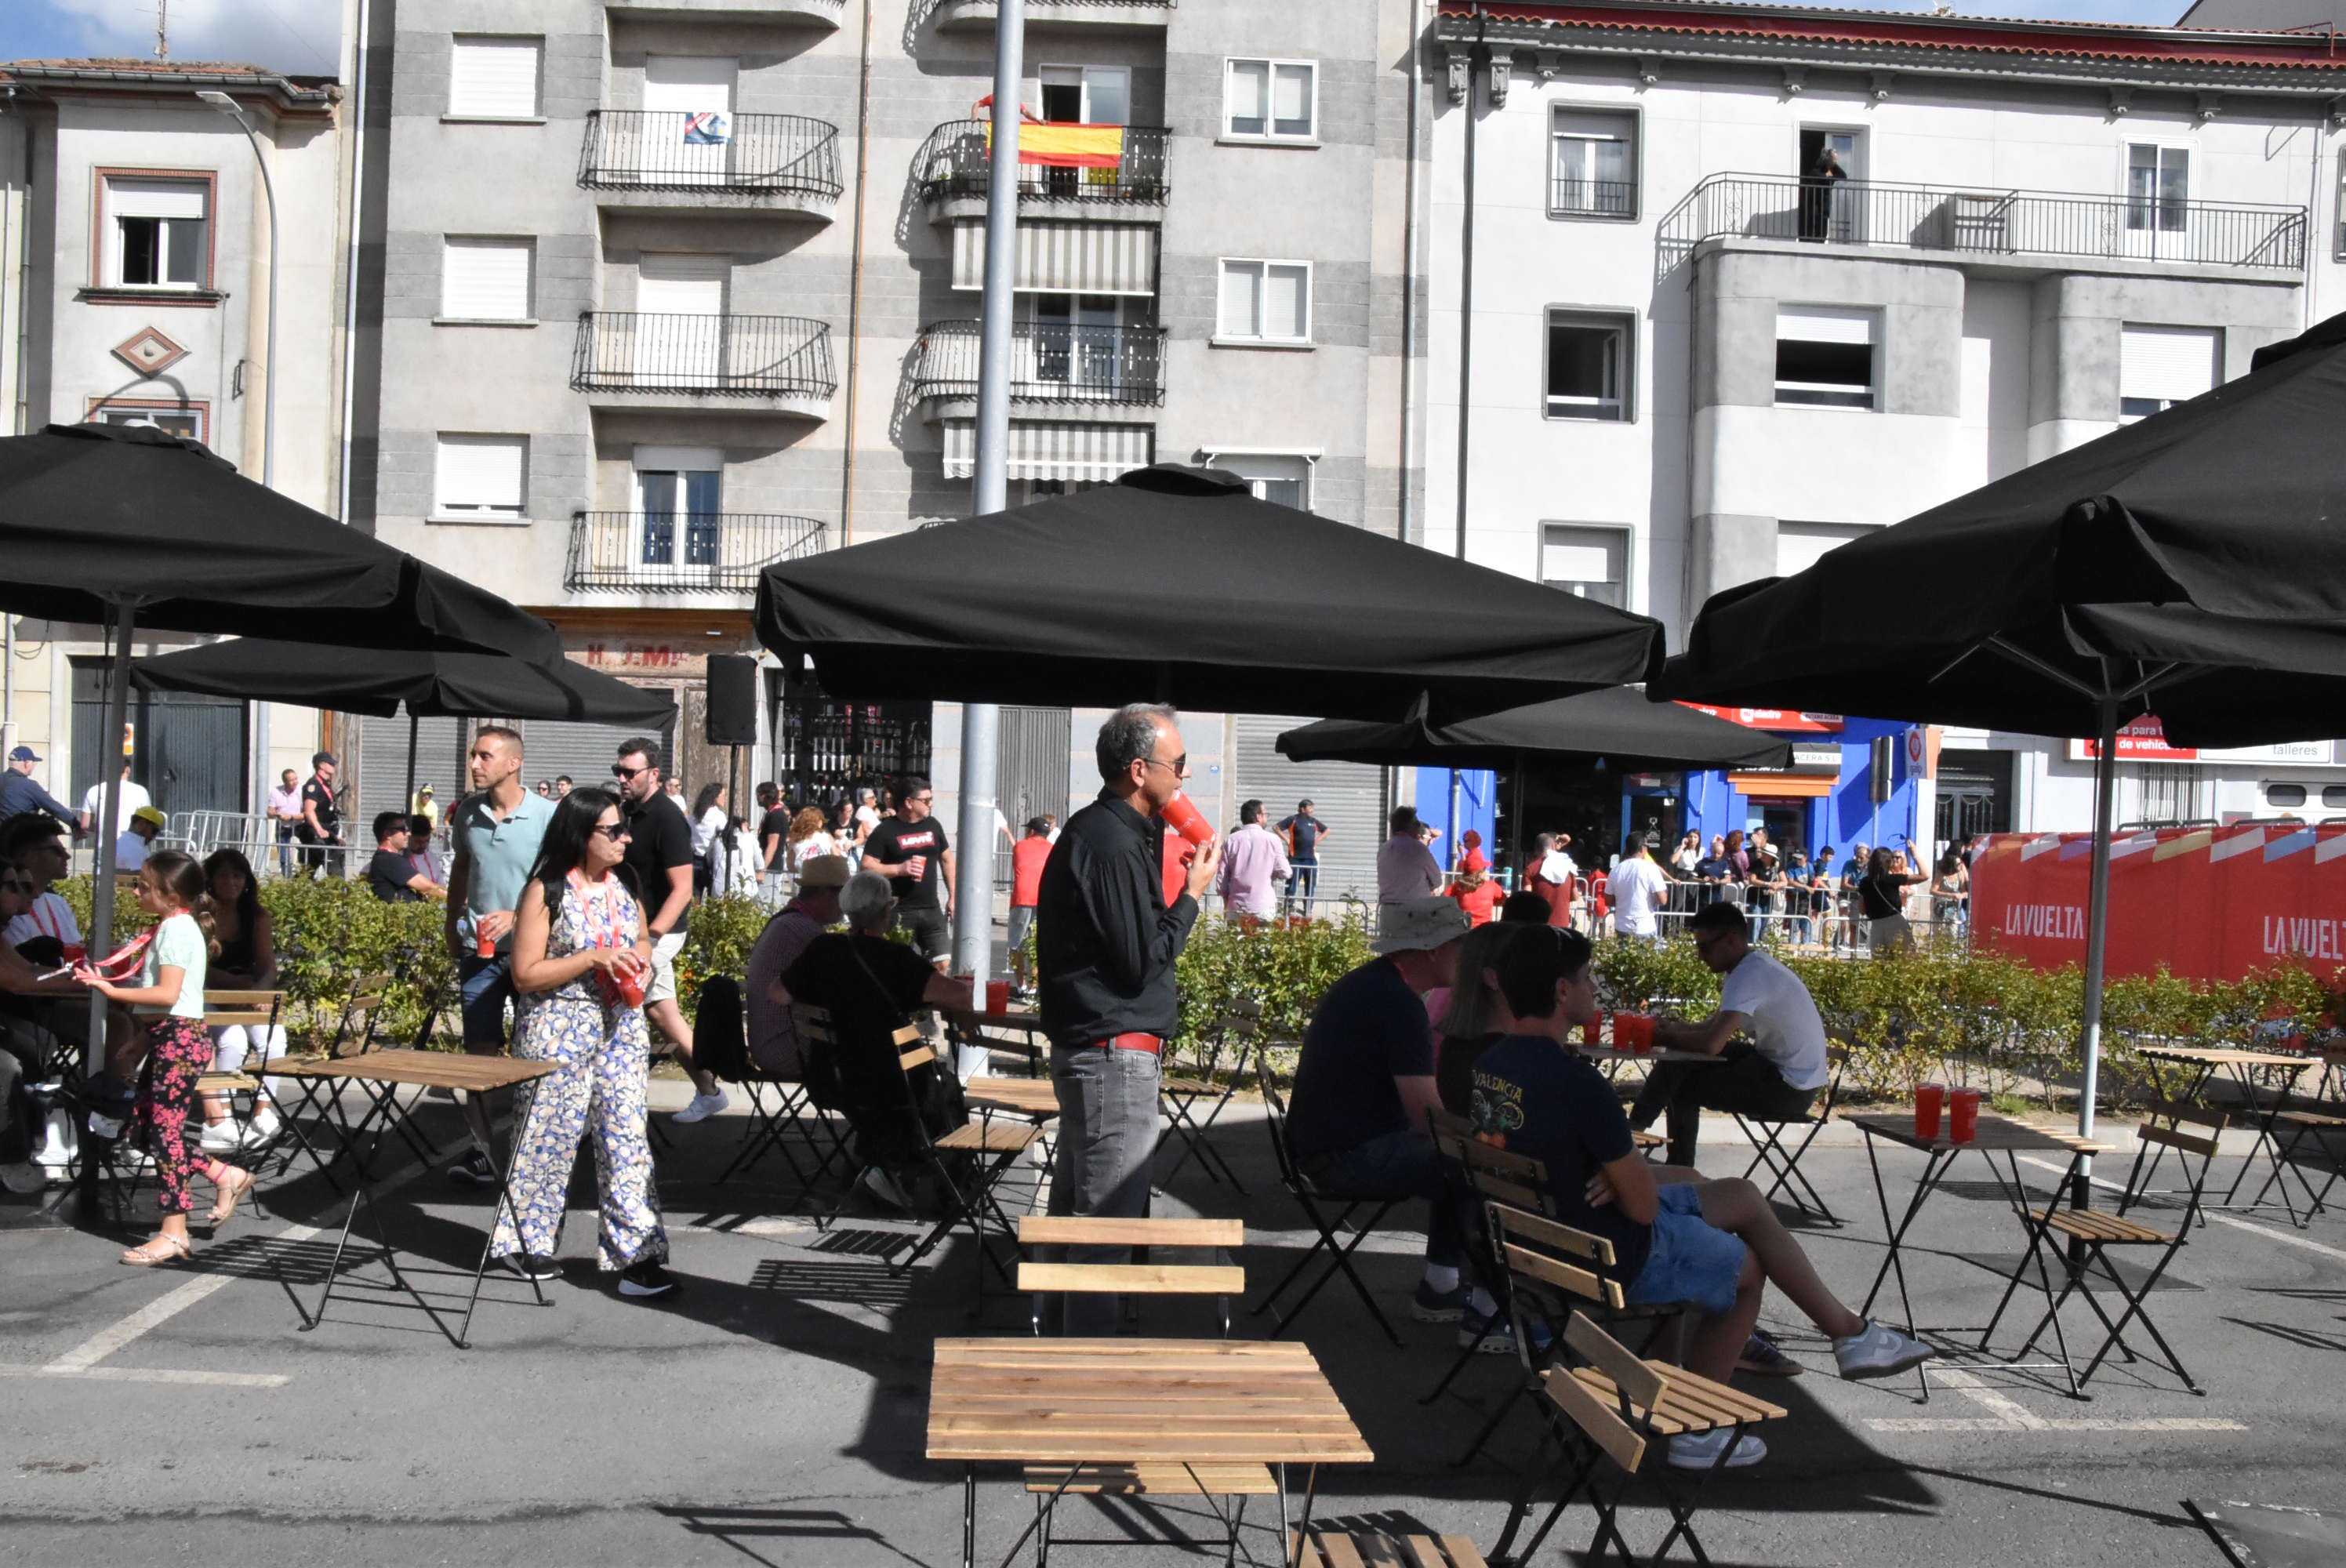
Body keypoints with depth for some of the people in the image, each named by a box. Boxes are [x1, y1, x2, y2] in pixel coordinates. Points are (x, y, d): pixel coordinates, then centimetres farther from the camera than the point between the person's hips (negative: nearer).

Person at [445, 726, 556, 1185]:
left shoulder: (546, 815, -10)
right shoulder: (467, 811, 4)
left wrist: (515, 916, -22)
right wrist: (452, 931, 19)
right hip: (479, 949, 3)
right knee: (480, 1049, 1)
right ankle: (479, 1149, 5)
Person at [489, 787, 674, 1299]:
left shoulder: (624, 885, 7)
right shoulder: (546, 892, -10)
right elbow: (525, 975, -12)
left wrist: (641, 964, 1)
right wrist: (594, 959, -21)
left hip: (622, 1025, 5)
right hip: (560, 1028, -5)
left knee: (627, 1136, 0)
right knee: (550, 1136, 7)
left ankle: (634, 1250, 3)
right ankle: (524, 1240, 26)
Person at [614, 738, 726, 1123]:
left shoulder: (667, 819, -17)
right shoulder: (631, 810, 7)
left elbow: (682, 889, -21)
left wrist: (651, 936, -29)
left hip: (660, 930, -9)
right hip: (635, 926, 9)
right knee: (660, 1011, 10)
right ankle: (708, 1092, 18)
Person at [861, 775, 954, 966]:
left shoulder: (933, 825, 11)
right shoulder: (885, 831, -5)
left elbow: (947, 860, 18)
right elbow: (866, 867, -9)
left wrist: (953, 897, 12)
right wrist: (900, 869, -20)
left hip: (932, 909, 4)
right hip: (899, 912, -4)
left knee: (942, 964, -3)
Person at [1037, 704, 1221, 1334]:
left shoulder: (1097, 831, 13)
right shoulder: (1112, 845, -20)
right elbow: (1141, 962, -18)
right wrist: (1193, 893, -10)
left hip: (1089, 1050, 11)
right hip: (1115, 1053, -11)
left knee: (1079, 1205, 19)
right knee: (1109, 1220, -3)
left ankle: (1062, 1326, 31)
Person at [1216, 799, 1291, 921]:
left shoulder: (1232, 840, 0)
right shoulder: (1272, 839, -5)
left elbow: (1222, 875, 3)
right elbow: (1284, 872, -3)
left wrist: (1225, 897, 18)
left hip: (1237, 907, 2)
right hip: (1264, 907, -2)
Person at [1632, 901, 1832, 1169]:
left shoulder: (1749, 975, -24)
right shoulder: (1753, 964, 8)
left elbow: (1711, 1044, -32)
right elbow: (1719, 1025, 19)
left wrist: (1669, 1038, -13)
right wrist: (1678, 1030, 0)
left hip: (1789, 1089, -10)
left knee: (1683, 1086, -6)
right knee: (1682, 1061, 10)